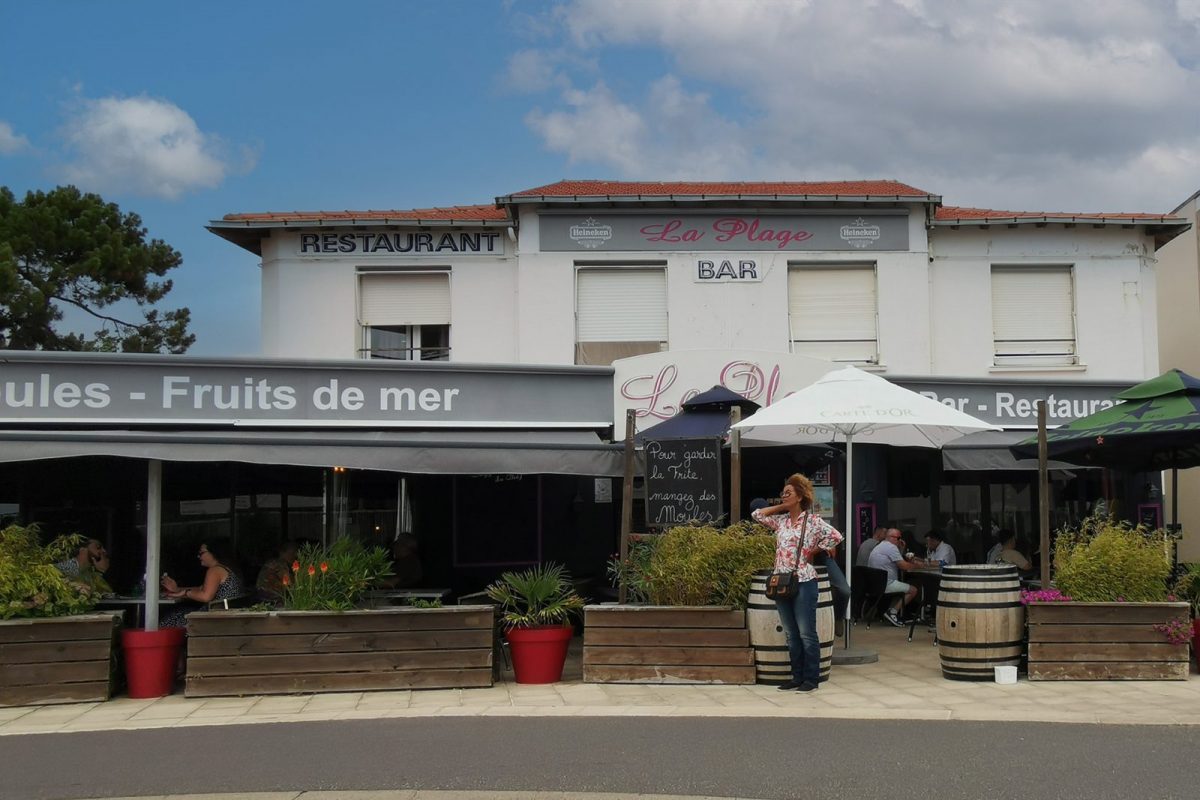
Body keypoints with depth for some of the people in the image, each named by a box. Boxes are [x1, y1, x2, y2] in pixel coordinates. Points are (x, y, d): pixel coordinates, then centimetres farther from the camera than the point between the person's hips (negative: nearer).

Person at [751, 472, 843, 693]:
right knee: (791, 634, 10)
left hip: (803, 582, -6)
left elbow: (836, 536, -11)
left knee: (806, 633, -2)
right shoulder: (780, 520, 11)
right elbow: (756, 515, 16)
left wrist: (814, 551, -5)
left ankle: (811, 678, 4)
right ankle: (797, 677, 16)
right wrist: (781, 507, 10)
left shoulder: (812, 521, -5)